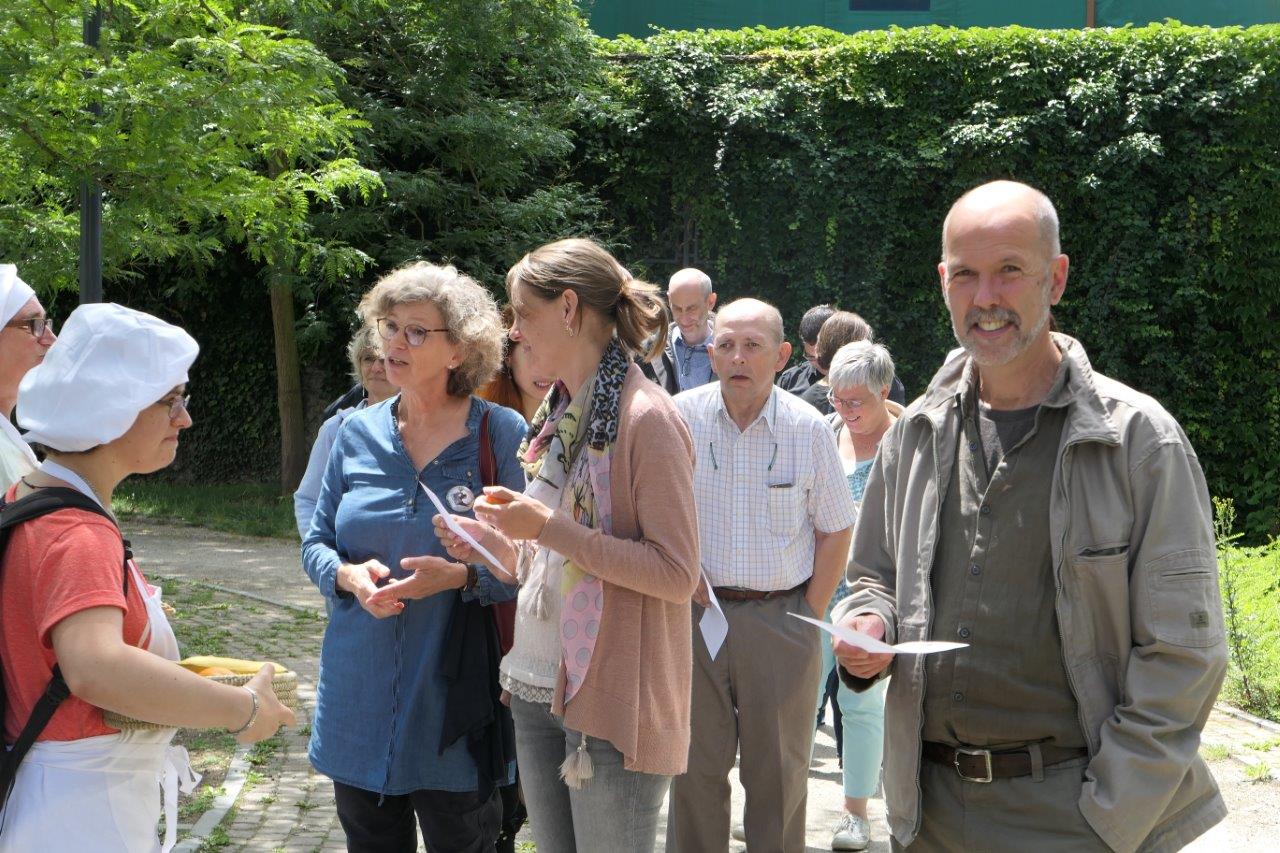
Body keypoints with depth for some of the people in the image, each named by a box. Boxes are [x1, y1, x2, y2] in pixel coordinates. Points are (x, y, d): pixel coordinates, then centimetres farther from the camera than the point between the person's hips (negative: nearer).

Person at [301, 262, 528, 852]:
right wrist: (350, 576, -11)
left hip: (454, 698, -4)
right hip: (360, 695, 4)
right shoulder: (357, 433, 4)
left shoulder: (502, 434, -8)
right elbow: (316, 542, 10)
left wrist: (460, 577, -24)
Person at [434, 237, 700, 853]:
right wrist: (494, 543, 0)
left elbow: (677, 572, -20)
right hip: (537, 688, 8)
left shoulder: (645, 418, -14)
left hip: (612, 701, -8)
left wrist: (551, 528, -20)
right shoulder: (557, 417, 12)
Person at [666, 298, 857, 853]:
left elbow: (835, 530, 4)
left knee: (780, 771, 9)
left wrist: (811, 614, -2)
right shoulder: (682, 417, -3)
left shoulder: (808, 428, -2)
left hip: (782, 616, 0)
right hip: (697, 612, 1)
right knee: (695, 765, 9)